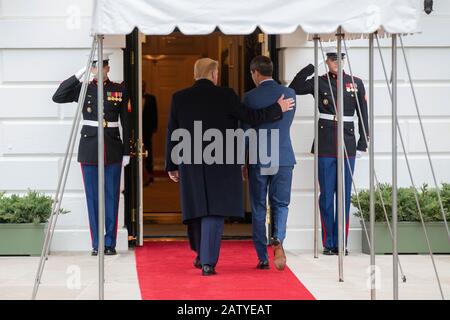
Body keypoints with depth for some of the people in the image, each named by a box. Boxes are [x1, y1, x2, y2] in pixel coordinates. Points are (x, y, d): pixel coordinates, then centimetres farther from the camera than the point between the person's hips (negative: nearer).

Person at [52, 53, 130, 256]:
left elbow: (125, 122, 5)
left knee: (111, 196, 1)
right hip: (89, 148, 0)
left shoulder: (119, 90, 4)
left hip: (113, 149, 0)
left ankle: (110, 243, 7)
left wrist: (126, 152, 2)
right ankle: (96, 244, 7)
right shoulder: (83, 89, 5)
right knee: (93, 197, 2)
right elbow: (57, 97, -9)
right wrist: (78, 75, -10)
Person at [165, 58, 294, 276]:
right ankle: (208, 262, -6)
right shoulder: (225, 95, -6)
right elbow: (250, 117, -1)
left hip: (190, 165, 3)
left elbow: (172, 135, 5)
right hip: (220, 165, -3)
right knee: (214, 211, -1)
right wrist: (278, 108, 13)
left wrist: (172, 166, 13)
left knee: (196, 209, 17)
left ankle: (201, 254, 31)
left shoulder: (179, 98, 2)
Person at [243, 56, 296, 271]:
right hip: (284, 158, 2)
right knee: (280, 204, 12)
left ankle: (262, 258, 10)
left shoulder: (250, 97, -7)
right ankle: (278, 239, -17)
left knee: (258, 208, 9)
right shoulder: (289, 93, 2)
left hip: (258, 160, -2)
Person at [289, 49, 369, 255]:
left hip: (347, 145, 1)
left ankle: (341, 243, 9)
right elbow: (294, 88, -8)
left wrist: (362, 144, 2)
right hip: (325, 146, -1)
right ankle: (328, 244, 6)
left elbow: (363, 116, 8)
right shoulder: (319, 82, 5)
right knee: (327, 194, 1)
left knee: (344, 194, 3)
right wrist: (312, 67, -10)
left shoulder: (356, 83, 7)